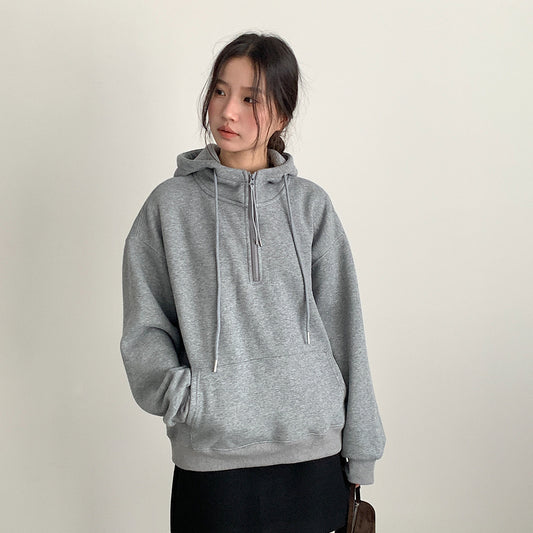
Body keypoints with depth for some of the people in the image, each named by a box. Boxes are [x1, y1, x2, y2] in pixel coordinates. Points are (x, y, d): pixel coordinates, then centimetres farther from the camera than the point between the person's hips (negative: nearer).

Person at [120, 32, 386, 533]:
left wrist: (359, 451, 6)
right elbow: (144, 327, 2)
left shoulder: (310, 205, 4)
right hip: (210, 458, -1)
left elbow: (342, 328, 5)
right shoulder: (171, 204, 2)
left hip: (313, 454, 1)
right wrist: (180, 391, -17)